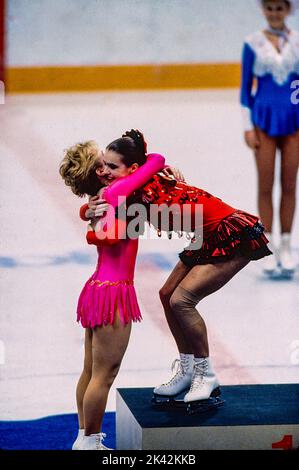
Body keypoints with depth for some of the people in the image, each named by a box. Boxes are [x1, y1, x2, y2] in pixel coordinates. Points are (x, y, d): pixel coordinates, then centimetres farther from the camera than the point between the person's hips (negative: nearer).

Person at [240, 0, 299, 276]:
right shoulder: (253, 42, -1)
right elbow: (246, 86, 2)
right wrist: (248, 126, -3)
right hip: (264, 117, -1)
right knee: (265, 186, 1)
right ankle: (268, 248, 8)